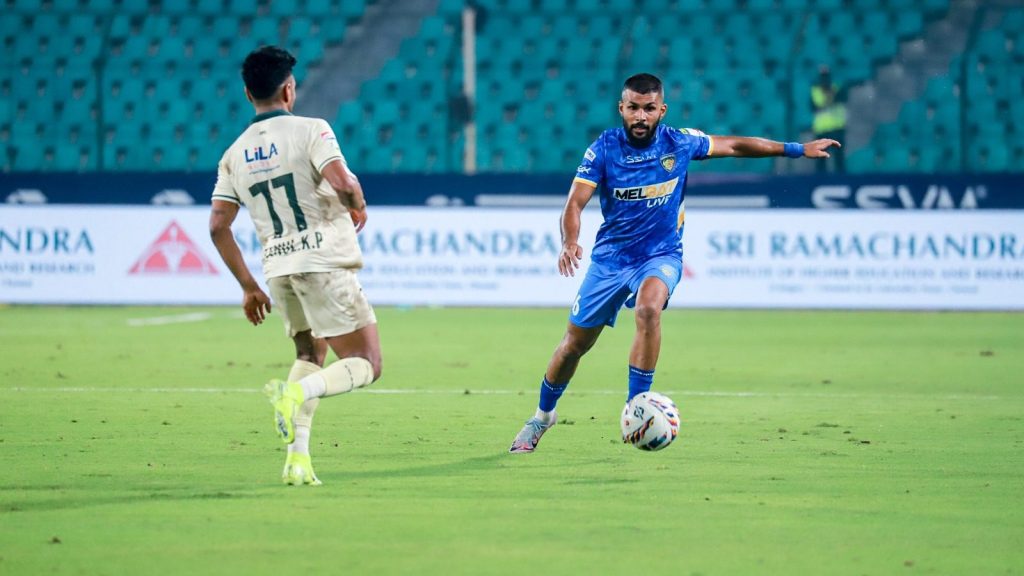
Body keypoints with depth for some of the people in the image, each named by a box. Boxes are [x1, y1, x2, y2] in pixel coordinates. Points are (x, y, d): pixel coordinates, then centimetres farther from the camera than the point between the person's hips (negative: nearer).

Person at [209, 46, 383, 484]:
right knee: (365, 365, 0)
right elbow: (342, 183, -20)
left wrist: (248, 286, 16)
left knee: (311, 355, 23)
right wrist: (359, 206, 4)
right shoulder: (310, 130, -6)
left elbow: (218, 226, 8)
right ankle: (297, 392, -27)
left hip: (278, 269, 6)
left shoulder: (234, 155, 11)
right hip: (325, 262, -6)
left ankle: (298, 458, 7)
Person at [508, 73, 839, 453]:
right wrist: (570, 242, -38)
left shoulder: (679, 143, -8)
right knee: (575, 343, 8)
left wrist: (796, 149, 11)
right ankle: (543, 415, 34)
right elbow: (576, 202, -17)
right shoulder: (604, 149, -12)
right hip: (610, 256, 1)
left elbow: (733, 146, 7)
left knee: (649, 308, -34)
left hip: (661, 255, -1)